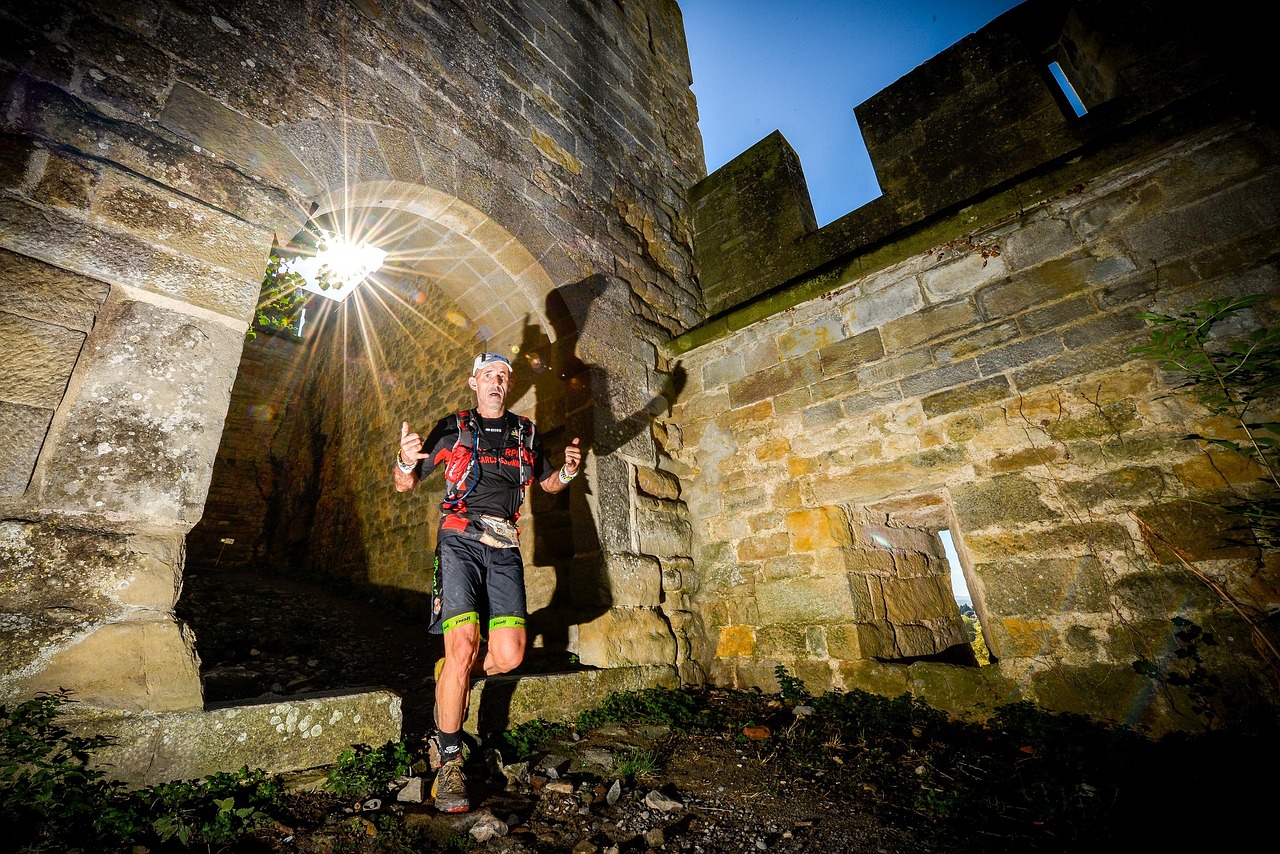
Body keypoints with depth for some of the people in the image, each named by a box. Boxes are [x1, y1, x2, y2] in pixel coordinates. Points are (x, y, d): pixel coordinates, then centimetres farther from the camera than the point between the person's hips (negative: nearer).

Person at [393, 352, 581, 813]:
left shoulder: (525, 432, 13)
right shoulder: (453, 428, 6)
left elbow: (549, 483, 23)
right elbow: (404, 484, 7)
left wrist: (569, 470, 0)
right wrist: (406, 461, -16)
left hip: (505, 548, 3)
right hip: (460, 541, -2)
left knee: (509, 656, -7)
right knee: (463, 647, -15)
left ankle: (450, 676, 25)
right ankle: (449, 761, 6)